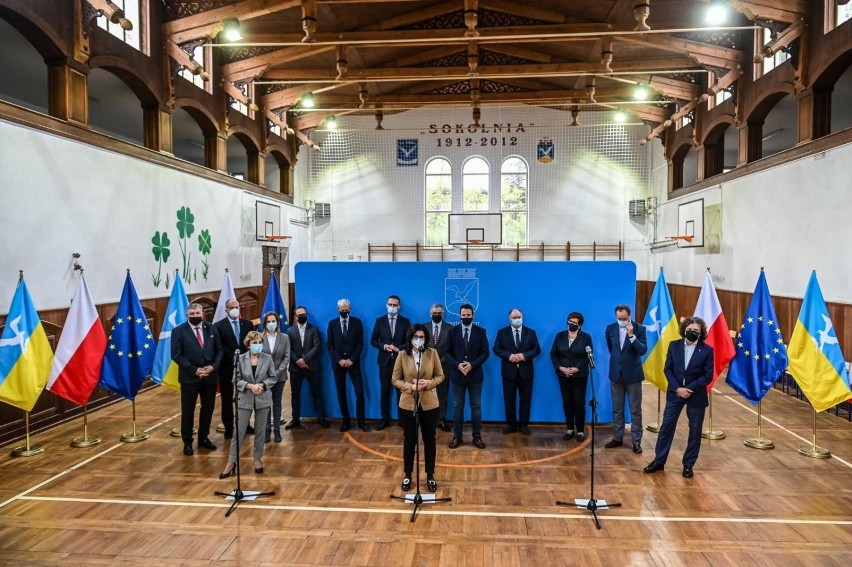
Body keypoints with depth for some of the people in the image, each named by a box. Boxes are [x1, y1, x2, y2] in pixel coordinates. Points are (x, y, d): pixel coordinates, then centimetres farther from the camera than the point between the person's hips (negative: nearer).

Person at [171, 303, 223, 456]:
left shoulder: (211, 328, 5)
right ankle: (187, 442, 20)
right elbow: (176, 355, -10)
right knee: (188, 411, 6)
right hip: (189, 377, -3)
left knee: (208, 408, 12)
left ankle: (203, 437, 27)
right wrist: (194, 370, -16)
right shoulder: (178, 331, -6)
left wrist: (213, 366, -9)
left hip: (210, 375, 4)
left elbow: (219, 350, 7)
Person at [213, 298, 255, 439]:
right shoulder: (218, 326, -5)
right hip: (227, 367, -2)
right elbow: (219, 347, -11)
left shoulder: (248, 324, 5)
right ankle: (228, 428, 18)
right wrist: (233, 356, -19)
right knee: (227, 399, 8)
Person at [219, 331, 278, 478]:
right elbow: (235, 380, -4)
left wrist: (262, 385, -16)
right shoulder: (241, 359, -5)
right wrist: (250, 386, -18)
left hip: (263, 399, 1)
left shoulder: (268, 358, -3)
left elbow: (273, 378, 1)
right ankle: (231, 462, 11)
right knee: (239, 431, 1)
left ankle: (258, 459, 25)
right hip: (245, 399, -1)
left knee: (260, 431, 10)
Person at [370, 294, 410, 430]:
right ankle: (385, 419, 14)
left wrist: (399, 348, -15)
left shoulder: (405, 321, 2)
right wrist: (384, 346, -13)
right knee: (385, 391, 5)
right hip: (385, 360, 1)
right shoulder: (379, 321, 4)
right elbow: (373, 340, 5)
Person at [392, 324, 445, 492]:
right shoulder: (403, 355, -6)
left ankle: (430, 476, 27)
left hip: (429, 404, 1)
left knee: (429, 440, 11)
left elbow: (440, 376, 1)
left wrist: (428, 383, -17)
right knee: (409, 440, 12)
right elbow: (395, 379, -2)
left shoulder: (432, 353, -5)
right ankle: (408, 475, 29)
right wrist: (410, 386, -18)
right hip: (408, 404, 0)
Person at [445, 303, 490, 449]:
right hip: (457, 374, 1)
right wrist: (457, 365, -16)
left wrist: (472, 365, -16)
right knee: (457, 406, 7)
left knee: (476, 406, 6)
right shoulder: (453, 331, 2)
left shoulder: (480, 331, 0)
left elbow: (485, 353, -3)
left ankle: (477, 436, 15)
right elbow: (447, 352, 0)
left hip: (475, 374, 0)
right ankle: (457, 436, 15)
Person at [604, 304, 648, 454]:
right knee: (617, 409, 12)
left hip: (633, 374, -3)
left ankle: (636, 441, 11)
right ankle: (617, 438, 22)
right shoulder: (610, 328, 0)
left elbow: (643, 351, -19)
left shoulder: (639, 328, -10)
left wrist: (631, 335, -28)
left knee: (635, 410, 4)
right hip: (615, 374, 4)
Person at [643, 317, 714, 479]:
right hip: (675, 393, 2)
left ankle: (688, 465, 20)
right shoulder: (674, 345, 1)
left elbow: (708, 376, -8)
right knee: (666, 426, 5)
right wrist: (677, 388, -13)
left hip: (696, 395, -1)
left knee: (695, 431, 7)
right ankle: (659, 461, 16)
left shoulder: (707, 350, -6)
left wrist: (689, 389, -16)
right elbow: (667, 369, 0)